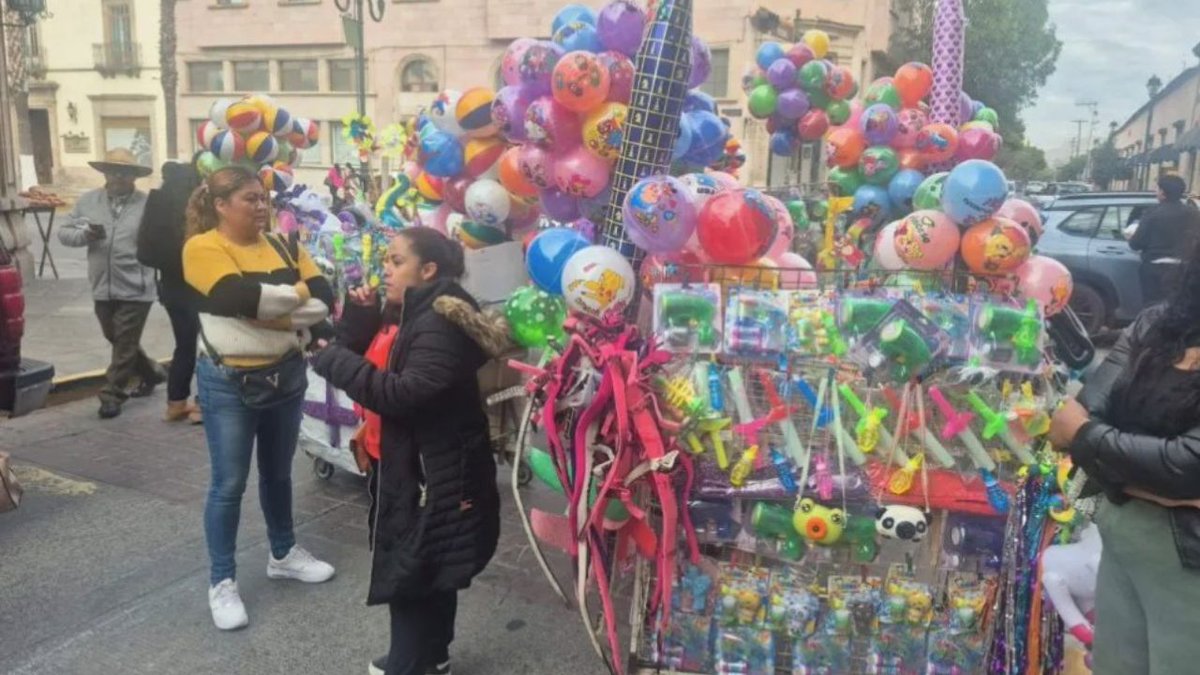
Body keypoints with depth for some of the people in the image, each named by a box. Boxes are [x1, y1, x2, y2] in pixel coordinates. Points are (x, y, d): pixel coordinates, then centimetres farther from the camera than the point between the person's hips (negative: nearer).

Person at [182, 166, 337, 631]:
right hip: (228, 384, -5)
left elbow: (325, 299, -5)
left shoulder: (281, 245, 5)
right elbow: (240, 296, -27)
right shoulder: (203, 248, -11)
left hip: (286, 376, 5)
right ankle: (222, 582, 19)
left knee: (278, 472, 19)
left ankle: (283, 554, 37)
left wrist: (272, 313, -19)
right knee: (229, 483, 4)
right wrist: (296, 293, -14)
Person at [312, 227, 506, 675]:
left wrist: (336, 360, -24)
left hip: (436, 474, -10)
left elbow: (406, 394, -30)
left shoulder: (440, 323, -20)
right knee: (429, 572, 22)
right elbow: (374, 370, 8)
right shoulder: (418, 316, 12)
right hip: (420, 468, 10)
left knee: (411, 573, 1)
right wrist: (360, 320, -5)